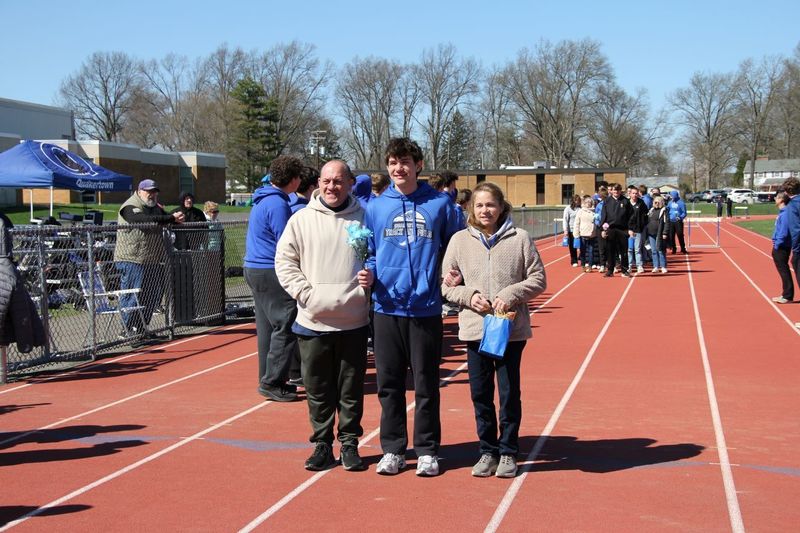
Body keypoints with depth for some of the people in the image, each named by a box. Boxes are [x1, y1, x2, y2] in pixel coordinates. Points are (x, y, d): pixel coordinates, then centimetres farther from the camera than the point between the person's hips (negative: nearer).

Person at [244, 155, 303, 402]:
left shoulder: (262, 199, 14)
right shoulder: (277, 204, -17)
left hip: (255, 268, 10)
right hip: (271, 272, -10)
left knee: (267, 327, 14)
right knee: (286, 326, -7)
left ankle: (268, 379, 21)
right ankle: (272, 382, -6)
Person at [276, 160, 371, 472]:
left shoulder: (363, 217, 3)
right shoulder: (302, 219, 3)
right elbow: (285, 261, 3)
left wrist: (370, 279, -10)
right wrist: (304, 292, -8)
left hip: (354, 320, 0)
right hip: (313, 321, 0)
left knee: (352, 388, 8)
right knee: (318, 389, 8)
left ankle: (349, 443, 21)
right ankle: (322, 444, 20)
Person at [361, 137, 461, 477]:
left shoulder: (439, 204, 2)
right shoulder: (375, 207, 6)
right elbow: (369, 252, 13)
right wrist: (368, 272, -6)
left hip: (426, 308, -2)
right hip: (387, 308, 2)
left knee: (426, 384, 5)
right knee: (388, 384, 8)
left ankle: (427, 451, 17)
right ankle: (392, 449, 20)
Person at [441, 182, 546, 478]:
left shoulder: (520, 238, -2)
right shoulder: (459, 240, 3)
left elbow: (538, 279, 0)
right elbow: (447, 285, 6)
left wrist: (511, 294, -14)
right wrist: (469, 295, -12)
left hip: (512, 328, -2)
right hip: (474, 328, 2)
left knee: (509, 392, 6)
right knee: (480, 393, 9)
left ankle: (508, 452, 20)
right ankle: (488, 450, 23)